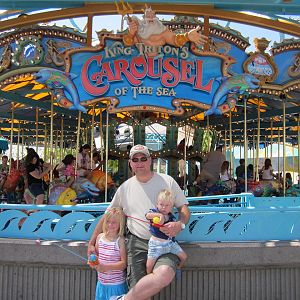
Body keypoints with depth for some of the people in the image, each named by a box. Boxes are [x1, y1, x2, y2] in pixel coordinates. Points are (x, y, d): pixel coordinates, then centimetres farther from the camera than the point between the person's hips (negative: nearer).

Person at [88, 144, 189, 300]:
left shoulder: (167, 181, 6)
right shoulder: (125, 187, 13)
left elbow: (184, 208, 9)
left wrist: (179, 224, -14)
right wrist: (91, 243, 13)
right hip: (137, 242, 2)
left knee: (164, 275, -32)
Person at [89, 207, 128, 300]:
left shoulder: (120, 240, -14)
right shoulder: (100, 237, 2)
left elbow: (124, 263, -16)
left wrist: (105, 267, -23)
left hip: (116, 284, -5)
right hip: (101, 283, 5)